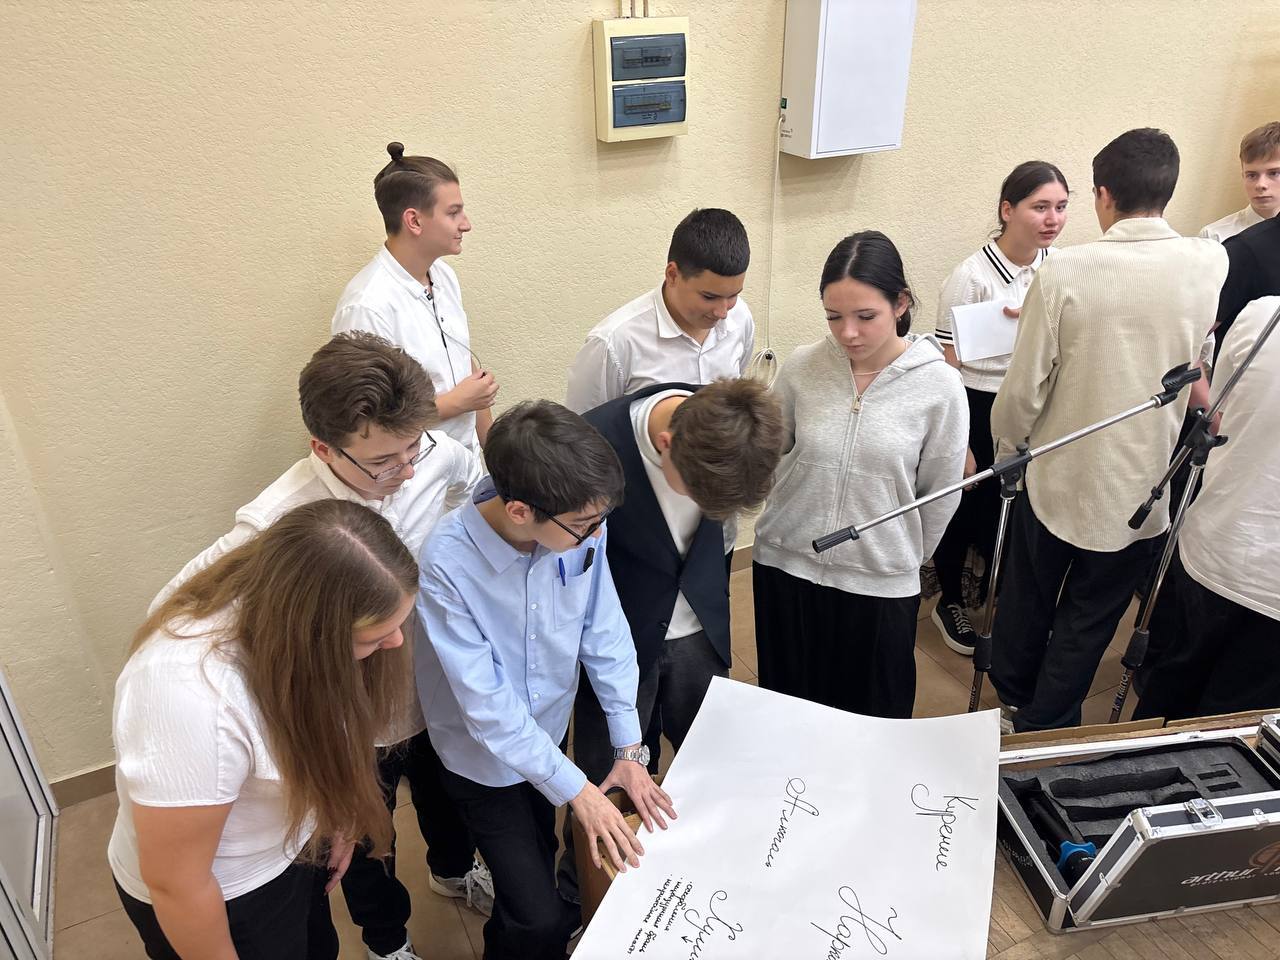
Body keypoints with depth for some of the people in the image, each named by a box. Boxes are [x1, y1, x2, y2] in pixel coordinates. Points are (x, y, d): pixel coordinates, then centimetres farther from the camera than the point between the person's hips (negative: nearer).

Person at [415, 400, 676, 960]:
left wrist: (629, 750, -8)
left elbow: (605, 634, -10)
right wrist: (576, 790, -22)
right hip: (485, 754, -4)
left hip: (550, 730, 4)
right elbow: (487, 704, -27)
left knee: (540, 865, 26)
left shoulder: (580, 527, -23)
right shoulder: (447, 564, -33)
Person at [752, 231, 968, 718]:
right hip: (785, 569, 2)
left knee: (873, 727, 16)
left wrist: (901, 559, 9)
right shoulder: (801, 368, -8)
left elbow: (940, 496, -1)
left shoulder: (940, 385, -12)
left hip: (881, 586, -1)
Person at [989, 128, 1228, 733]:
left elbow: (1024, 389, -15)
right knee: (1088, 624, 18)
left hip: (1057, 479, -1)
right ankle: (1042, 728, 34)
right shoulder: (1212, 265, -9)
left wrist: (1006, 445, 4)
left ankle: (1011, 690, 47)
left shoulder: (1063, 273, -19)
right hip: (1144, 488, 2)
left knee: (1027, 599, 23)